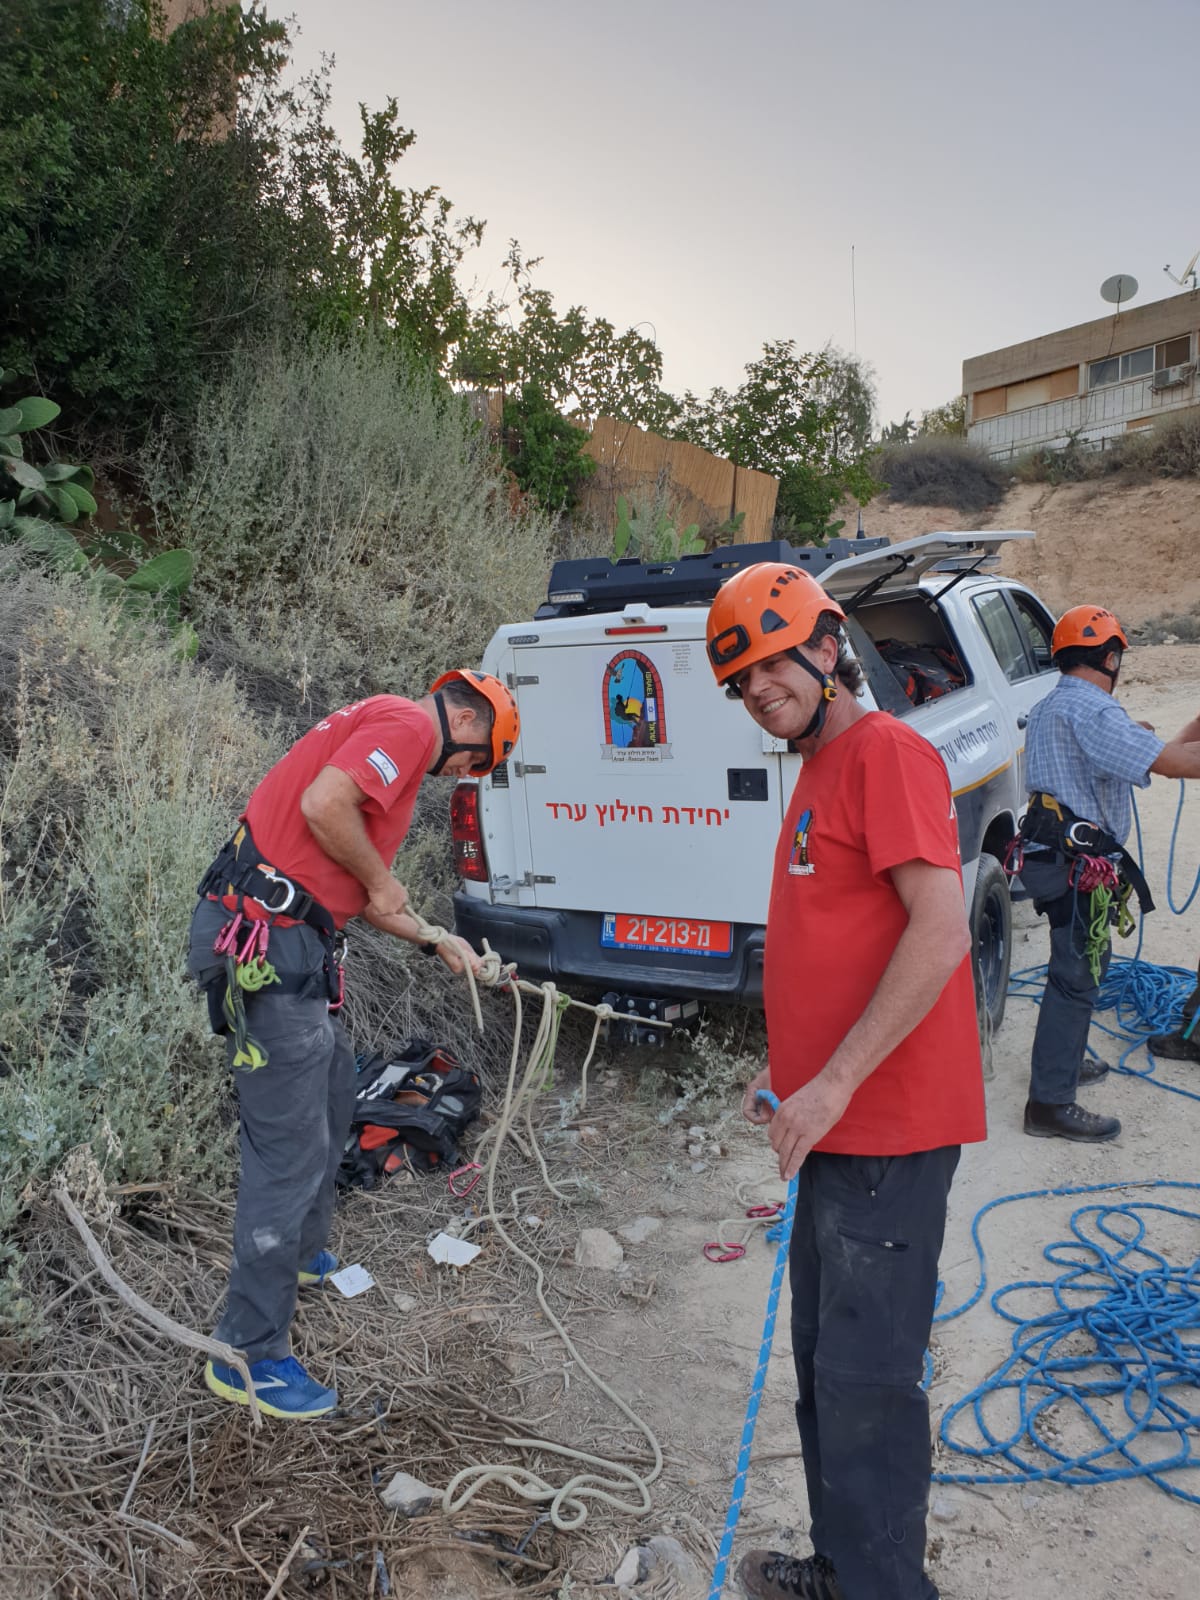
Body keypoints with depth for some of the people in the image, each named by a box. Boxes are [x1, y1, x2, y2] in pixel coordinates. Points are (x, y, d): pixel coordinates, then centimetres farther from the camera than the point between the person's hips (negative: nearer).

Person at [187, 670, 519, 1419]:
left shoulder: (390, 736, 22)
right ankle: (250, 1354, 9)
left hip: (290, 941, 11)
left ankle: (302, 1254, 44)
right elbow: (322, 804, -25)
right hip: (265, 943, -11)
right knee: (291, 1147, -4)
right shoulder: (408, 724, -9)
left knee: (333, 1089, 26)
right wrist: (381, 881, -10)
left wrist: (439, 942, 27)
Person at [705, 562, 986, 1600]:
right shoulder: (821, 772, 14)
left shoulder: (887, 752, -14)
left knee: (865, 1381, 1)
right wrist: (788, 1068, 15)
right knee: (825, 1366, 20)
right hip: (837, 1127, 10)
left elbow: (941, 931, -24)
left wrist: (834, 1083, -22)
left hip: (885, 1133, -10)